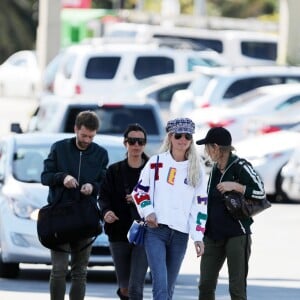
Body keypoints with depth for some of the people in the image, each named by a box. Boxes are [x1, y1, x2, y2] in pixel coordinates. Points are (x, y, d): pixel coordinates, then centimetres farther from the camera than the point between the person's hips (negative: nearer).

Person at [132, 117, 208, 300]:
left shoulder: (197, 169, 8)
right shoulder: (156, 162, 4)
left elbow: (200, 205, 8)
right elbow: (139, 190, 10)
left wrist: (198, 236, 1)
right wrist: (147, 210, -8)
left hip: (181, 234, 3)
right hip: (156, 230, -3)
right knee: (160, 284, -16)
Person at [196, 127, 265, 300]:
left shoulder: (240, 167, -11)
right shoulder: (215, 169, 12)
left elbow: (260, 192, -15)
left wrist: (235, 186, -23)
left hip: (237, 234, -7)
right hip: (213, 234, 7)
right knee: (206, 285, 5)